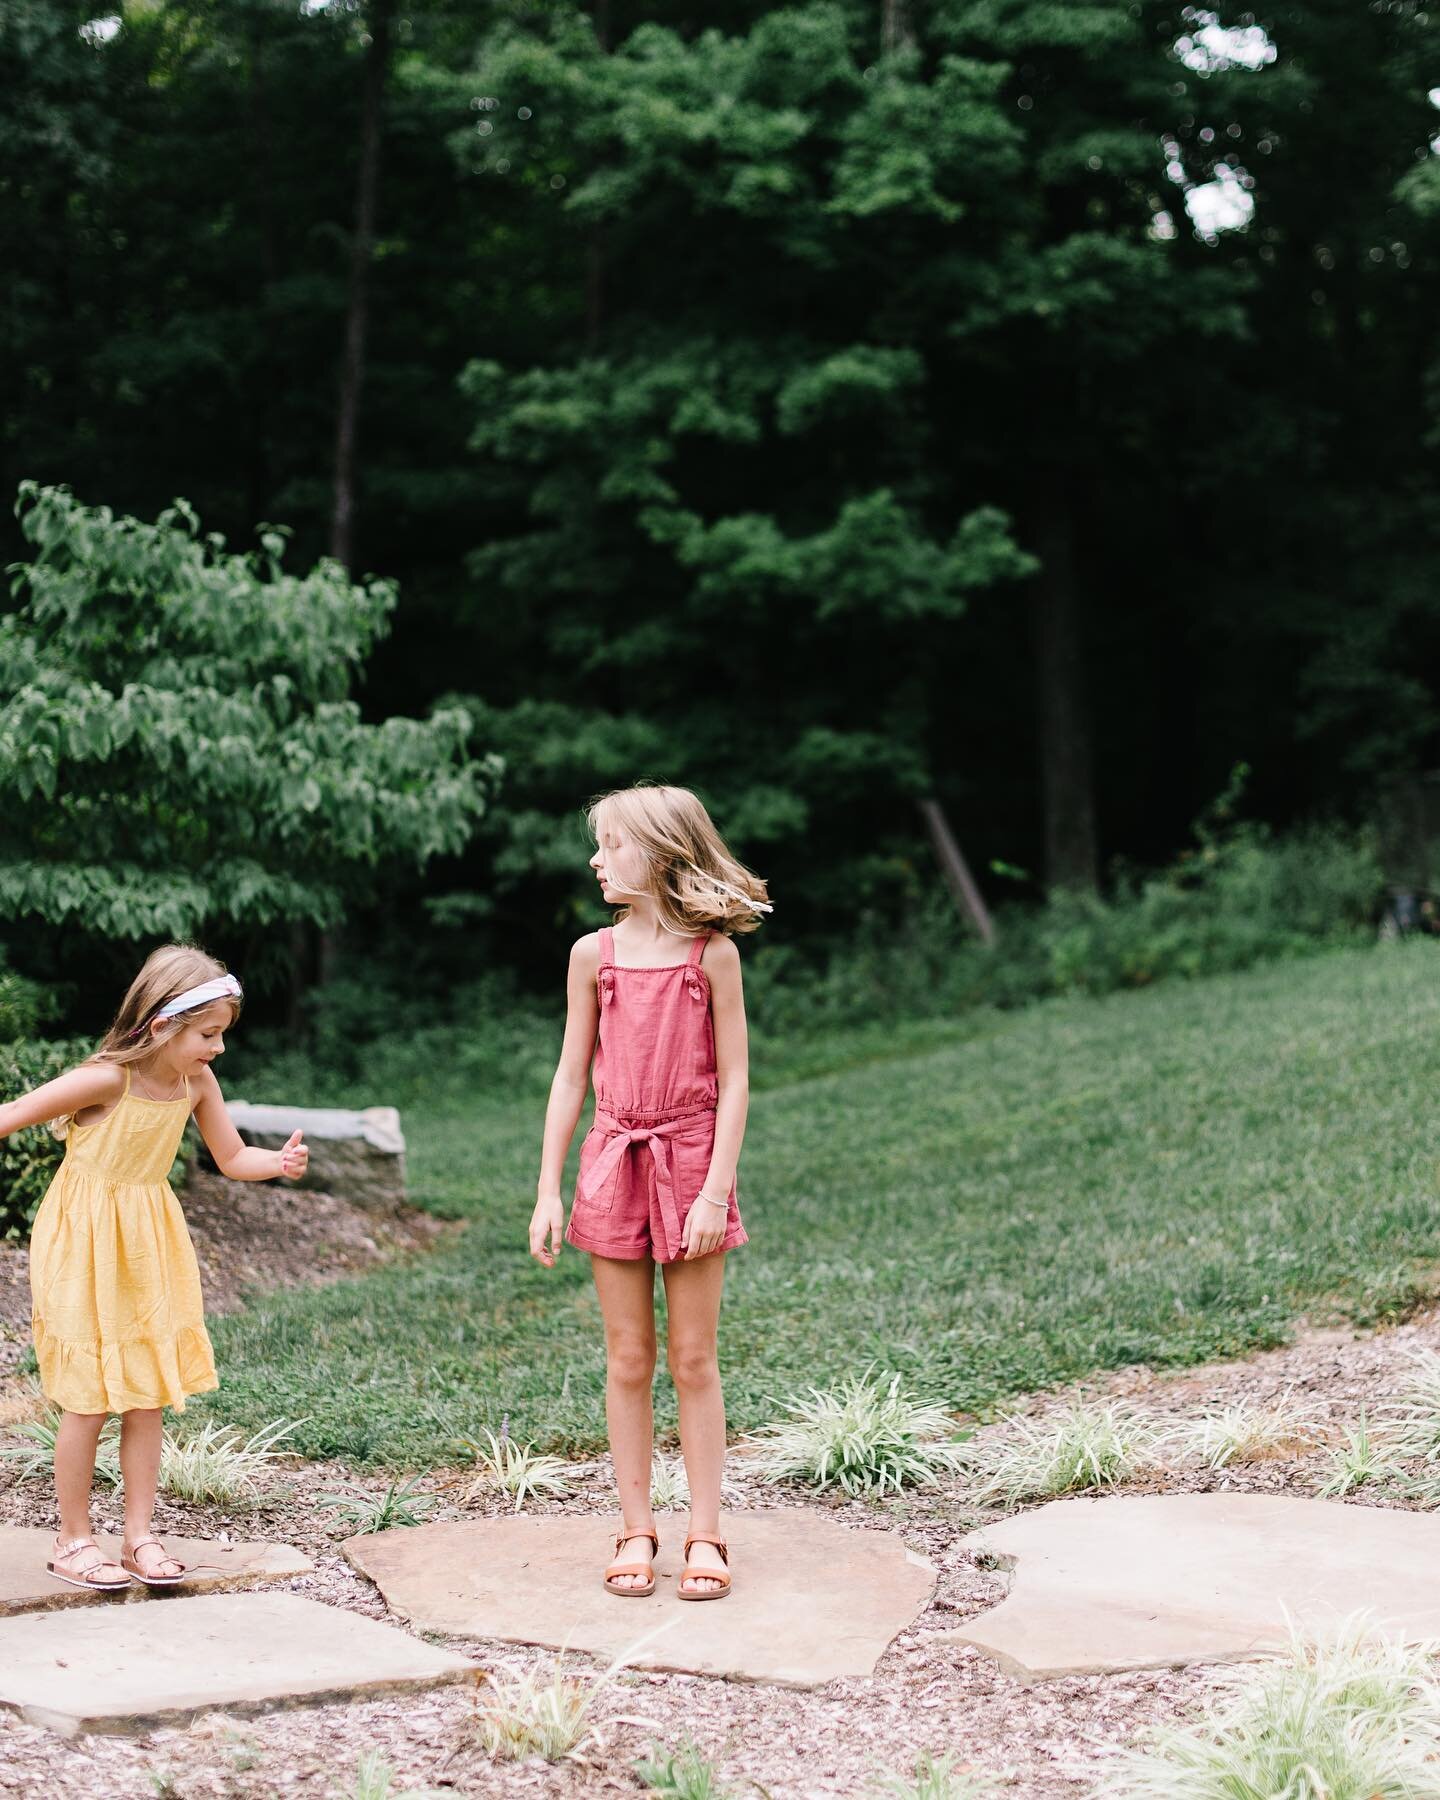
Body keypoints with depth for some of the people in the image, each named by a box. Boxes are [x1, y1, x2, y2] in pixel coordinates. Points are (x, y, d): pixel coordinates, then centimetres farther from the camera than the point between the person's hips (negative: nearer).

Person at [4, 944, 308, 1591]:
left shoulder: (197, 1084, -5)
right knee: (87, 1403, 1)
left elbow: (232, 1159, 5)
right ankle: (72, 1540, 16)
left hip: (148, 1250, 6)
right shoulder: (107, 1079, -23)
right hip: (84, 1250, -6)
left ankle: (139, 1537, 18)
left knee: (148, 1399, 8)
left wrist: (280, 1162, -14)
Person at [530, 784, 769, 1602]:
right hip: (615, 1164, 2)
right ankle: (637, 1531, 16)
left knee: (695, 1359, 4)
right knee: (629, 1361, 7)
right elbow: (571, 1076, 5)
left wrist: (716, 1189, -12)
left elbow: (733, 1080, -5)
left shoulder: (713, 953, -5)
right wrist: (549, 1189, 1)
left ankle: (706, 1535, 12)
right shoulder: (594, 954, 2)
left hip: (691, 1164, -2)